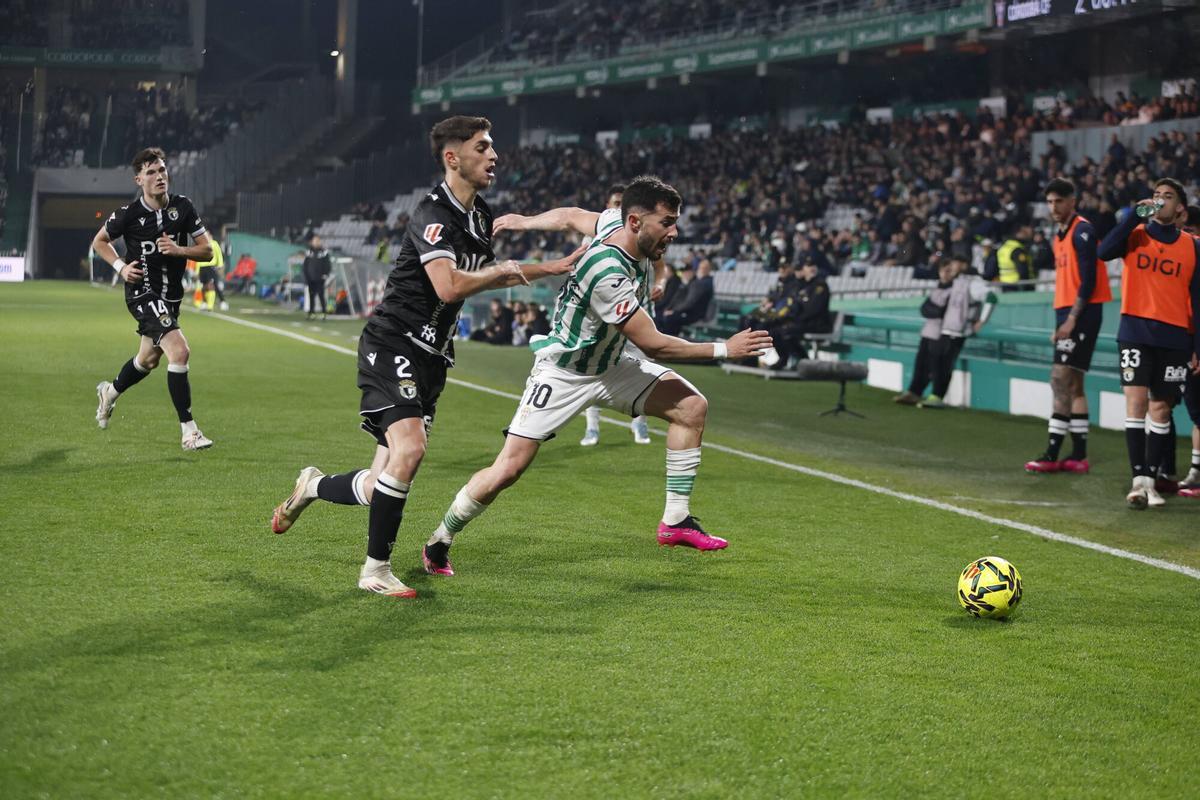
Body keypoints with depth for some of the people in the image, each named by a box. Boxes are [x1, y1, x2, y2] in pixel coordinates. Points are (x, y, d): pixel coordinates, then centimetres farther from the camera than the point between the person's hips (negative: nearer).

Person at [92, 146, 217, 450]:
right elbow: (99, 241, 6)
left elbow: (207, 251, -1)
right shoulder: (128, 213, -12)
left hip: (172, 294, 6)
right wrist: (121, 266, -9)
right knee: (179, 351, -23)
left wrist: (178, 249, -19)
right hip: (142, 291, -6)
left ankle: (110, 391, 55)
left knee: (149, 359, 23)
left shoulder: (183, 207, -4)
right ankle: (189, 431, -19)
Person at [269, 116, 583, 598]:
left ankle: (313, 487, 33)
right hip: (392, 345, -8)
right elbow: (449, 286, -31)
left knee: (381, 487, 3)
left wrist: (553, 267, 28)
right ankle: (376, 569, -11)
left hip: (431, 357, 8)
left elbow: (483, 276, 31)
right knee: (410, 448, -25)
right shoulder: (432, 215, -16)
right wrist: (503, 270, -15)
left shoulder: (480, 215, 13)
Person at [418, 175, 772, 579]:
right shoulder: (607, 271, -35)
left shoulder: (617, 221, -11)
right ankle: (439, 543, 7)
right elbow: (652, 344, -29)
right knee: (507, 470, -14)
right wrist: (724, 349, -23)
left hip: (609, 365, 9)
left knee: (692, 406, -4)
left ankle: (676, 520, 5)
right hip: (563, 372, -9)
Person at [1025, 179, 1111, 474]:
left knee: (1061, 380, -13)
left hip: (1082, 314, -9)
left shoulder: (1082, 231, -11)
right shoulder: (1059, 235, 17)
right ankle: (1078, 455, 12)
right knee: (1073, 385, 9)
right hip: (1067, 314, 10)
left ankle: (1052, 455, -13)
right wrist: (1061, 322, 14)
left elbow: (1088, 280, -17)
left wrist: (1071, 320, -19)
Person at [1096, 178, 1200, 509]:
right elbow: (1104, 252, -16)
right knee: (1136, 401, -10)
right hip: (1136, 333, -1)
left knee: (1161, 409, 4)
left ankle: (1150, 480, 13)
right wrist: (1135, 214, -19)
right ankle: (1139, 479, -10)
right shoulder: (1135, 235, 4)